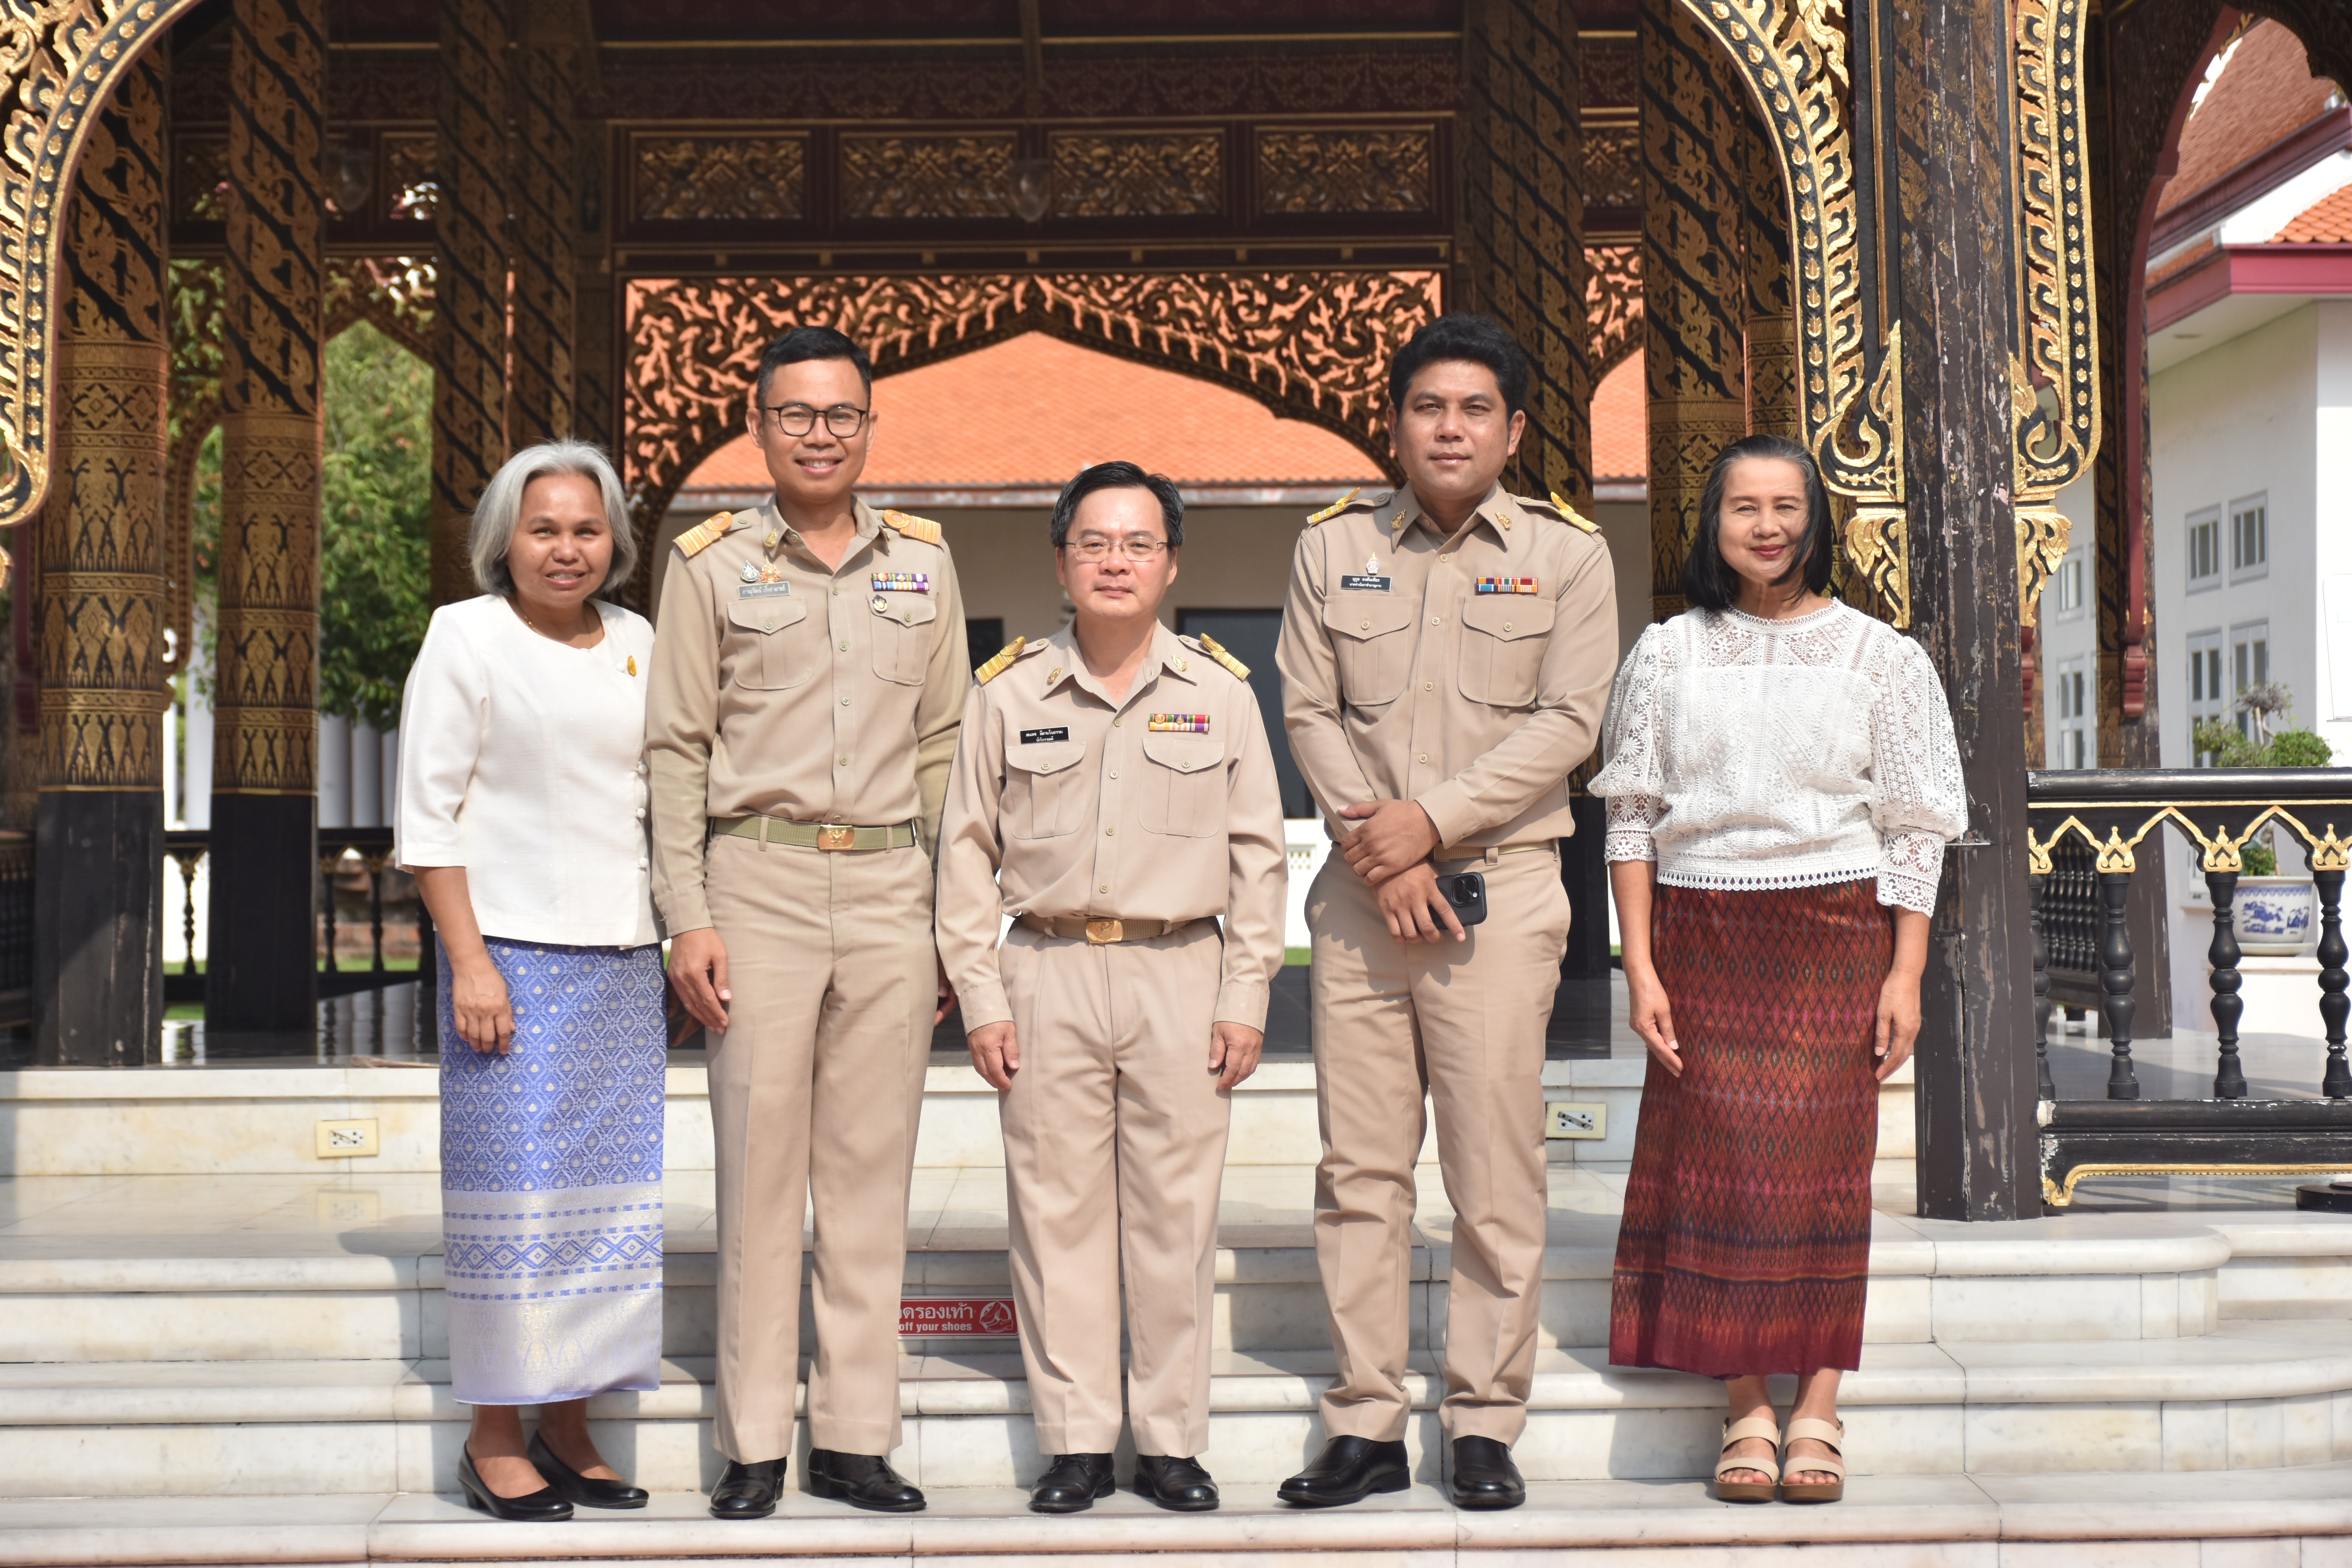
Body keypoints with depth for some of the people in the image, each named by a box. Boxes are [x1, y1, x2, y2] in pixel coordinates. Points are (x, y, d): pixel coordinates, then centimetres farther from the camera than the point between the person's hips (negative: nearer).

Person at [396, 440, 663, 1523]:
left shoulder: (636, 644, 13)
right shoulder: (466, 638, -1)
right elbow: (426, 814, -5)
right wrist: (468, 960, -12)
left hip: (624, 956, 5)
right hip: (514, 949, -5)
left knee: (611, 1195, 6)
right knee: (514, 1191, -5)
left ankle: (568, 1428, 16)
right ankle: (494, 1442, 5)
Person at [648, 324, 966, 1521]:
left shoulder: (923, 561, 12)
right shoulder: (710, 564, 4)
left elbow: (943, 748, 13)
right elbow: (677, 749, 2)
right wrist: (687, 917, -6)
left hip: (891, 888, 2)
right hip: (760, 881, -2)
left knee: (871, 1171, 4)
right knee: (759, 1164, -2)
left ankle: (854, 1437, 12)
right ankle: (753, 1446, 7)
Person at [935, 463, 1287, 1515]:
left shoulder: (1221, 692, 5)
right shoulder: (1008, 694, 5)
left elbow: (1257, 855, 7)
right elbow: (968, 854, 7)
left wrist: (1246, 999, 1)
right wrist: (981, 999, 0)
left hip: (1181, 974, 0)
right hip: (1049, 976, 0)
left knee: (1175, 1215, 3)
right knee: (1057, 1213, 3)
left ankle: (1170, 1441, 14)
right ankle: (1076, 1441, 13)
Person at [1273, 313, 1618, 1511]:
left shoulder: (1565, 555, 5)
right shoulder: (1331, 549, 10)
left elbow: (1566, 722, -3)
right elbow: (1308, 712, 5)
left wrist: (1431, 820, -11)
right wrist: (1376, 850, -8)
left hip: (1500, 882, -2)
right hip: (1360, 885, 2)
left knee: (1496, 1172, -2)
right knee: (1359, 1166, 3)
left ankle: (1484, 1425, 7)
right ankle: (1366, 1424, 10)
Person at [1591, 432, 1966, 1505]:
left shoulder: (1878, 657, 5)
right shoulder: (1667, 655, 7)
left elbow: (1915, 832, 4)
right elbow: (1631, 821, 6)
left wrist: (1905, 976, -3)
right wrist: (1640, 967, -2)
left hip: (1833, 940, -1)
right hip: (1701, 940, 1)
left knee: (1823, 1167, -1)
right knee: (1716, 1167, -2)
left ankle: (1819, 1412, 7)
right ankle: (1745, 1413, 6)